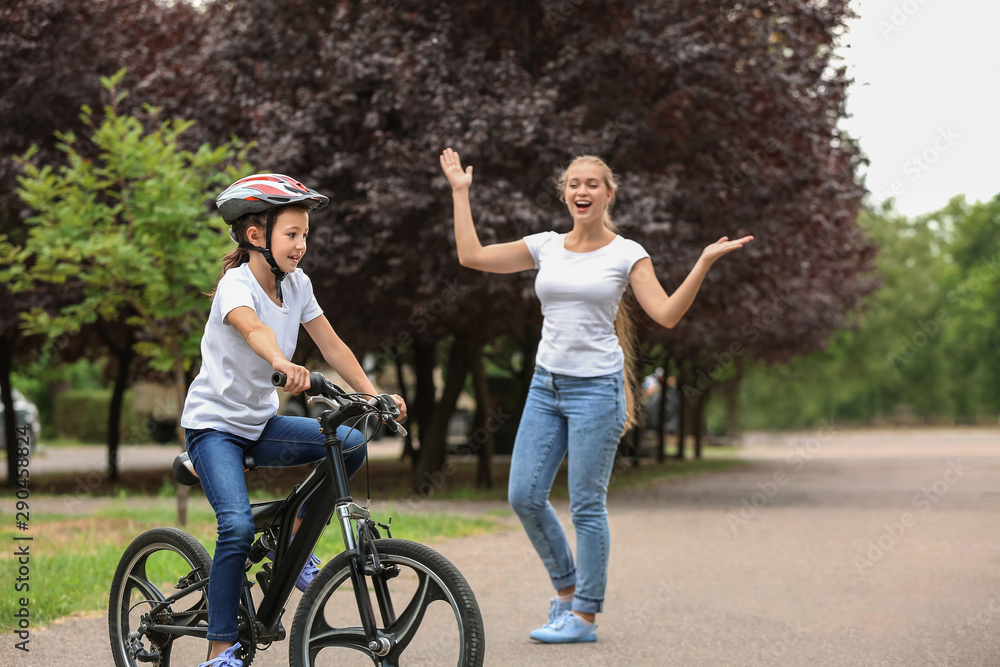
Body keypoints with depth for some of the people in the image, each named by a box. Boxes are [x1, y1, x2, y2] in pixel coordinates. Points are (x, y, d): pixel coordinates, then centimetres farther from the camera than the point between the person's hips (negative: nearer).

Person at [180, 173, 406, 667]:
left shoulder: (296, 284, 0)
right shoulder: (236, 285, -21)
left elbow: (332, 346, 1)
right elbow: (253, 329, -43)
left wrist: (374, 396, -11)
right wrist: (285, 365, -63)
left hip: (260, 422, 6)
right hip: (214, 423, -6)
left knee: (351, 443, -15)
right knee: (238, 525, -24)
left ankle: (294, 540, 4)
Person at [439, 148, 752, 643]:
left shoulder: (626, 254, -2)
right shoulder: (545, 247, 8)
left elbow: (667, 314, -11)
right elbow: (471, 255, 6)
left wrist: (704, 263, -19)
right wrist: (460, 192, 9)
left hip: (596, 388, -5)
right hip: (546, 385, 5)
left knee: (586, 506, -2)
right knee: (524, 496, 2)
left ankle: (584, 616, 9)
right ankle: (566, 589, 24)